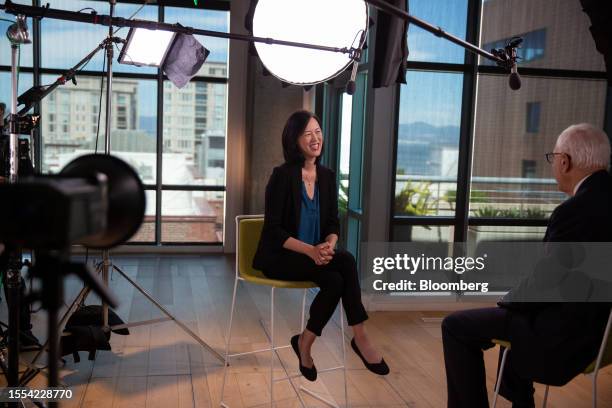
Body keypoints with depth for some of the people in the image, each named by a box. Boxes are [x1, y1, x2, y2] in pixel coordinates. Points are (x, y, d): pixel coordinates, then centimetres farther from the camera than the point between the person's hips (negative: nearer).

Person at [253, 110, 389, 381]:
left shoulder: (327, 176, 6)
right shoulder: (282, 176, -12)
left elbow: (333, 224, 7)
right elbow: (273, 230, -15)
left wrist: (328, 245, -16)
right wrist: (310, 250, -27)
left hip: (316, 253, 5)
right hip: (279, 257, -5)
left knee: (336, 280, -28)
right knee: (345, 262, -28)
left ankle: (305, 342, -14)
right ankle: (360, 337, -14)